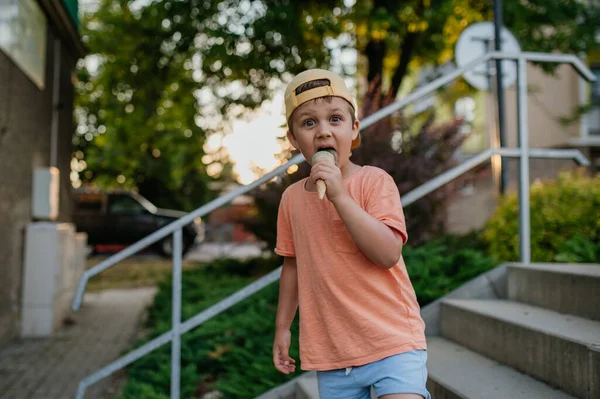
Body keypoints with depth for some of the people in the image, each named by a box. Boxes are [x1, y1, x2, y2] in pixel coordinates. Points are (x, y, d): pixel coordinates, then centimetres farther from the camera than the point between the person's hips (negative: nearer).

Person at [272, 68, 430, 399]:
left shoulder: (374, 180, -9)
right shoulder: (292, 197, 5)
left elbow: (388, 254, -20)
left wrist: (339, 196, -24)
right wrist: (282, 327, 17)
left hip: (390, 340, -4)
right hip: (329, 352, 4)